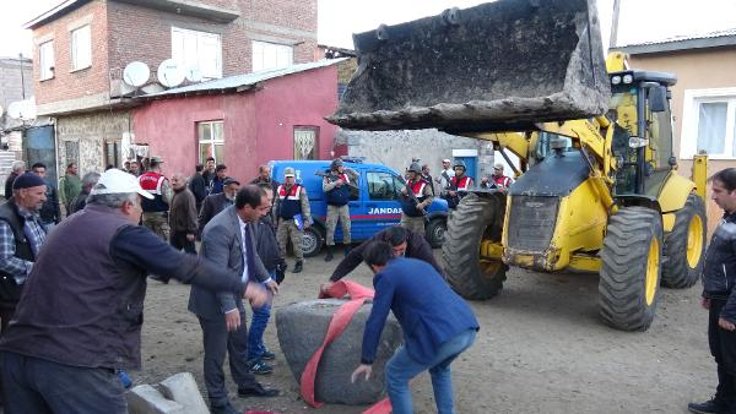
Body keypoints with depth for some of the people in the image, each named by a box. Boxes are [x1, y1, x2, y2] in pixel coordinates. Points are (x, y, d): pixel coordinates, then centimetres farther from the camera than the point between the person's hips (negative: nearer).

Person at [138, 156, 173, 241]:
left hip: (145, 214, 6)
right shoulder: (162, 180, -14)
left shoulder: (140, 179, 4)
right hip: (159, 214, -5)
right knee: (162, 240, 0)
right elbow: (168, 199, -18)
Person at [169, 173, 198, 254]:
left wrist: (191, 231, -24)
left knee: (190, 252, 1)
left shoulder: (187, 195, -19)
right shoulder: (176, 194, 12)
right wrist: (172, 226, 20)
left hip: (185, 231, -10)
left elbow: (191, 214, -23)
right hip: (175, 231, 10)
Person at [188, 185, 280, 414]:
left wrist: (266, 278, 23)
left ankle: (246, 385, 42)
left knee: (240, 345, 23)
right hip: (214, 300, -9)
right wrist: (229, 308, -32)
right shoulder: (220, 229, -29)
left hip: (233, 295, 9)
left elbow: (251, 254, 15)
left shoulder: (246, 221, -1)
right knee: (216, 352, 7)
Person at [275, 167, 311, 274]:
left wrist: (307, 220, -11)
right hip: (282, 221, 5)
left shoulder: (300, 189, -5)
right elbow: (276, 205, 16)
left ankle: (299, 263, 7)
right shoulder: (280, 189, 10)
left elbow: (305, 205, -7)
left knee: (296, 243, -4)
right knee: (280, 243, 9)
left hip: (294, 221, -5)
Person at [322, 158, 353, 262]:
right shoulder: (327, 177, -2)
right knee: (330, 229, -1)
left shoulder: (345, 175, 6)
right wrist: (336, 182, -19)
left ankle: (348, 250, 18)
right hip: (332, 207, -2)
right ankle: (329, 252, 6)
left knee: (346, 228, 6)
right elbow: (325, 188, -16)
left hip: (344, 207, 3)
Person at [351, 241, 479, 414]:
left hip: (441, 335, -8)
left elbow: (375, 322, 4)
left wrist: (366, 361, 15)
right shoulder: (420, 264, 28)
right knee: (440, 368, 37)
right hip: (468, 328, 8)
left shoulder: (386, 276, 5)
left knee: (395, 375, 15)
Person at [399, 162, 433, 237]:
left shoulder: (424, 184, -9)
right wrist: (403, 192, -6)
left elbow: (430, 198, -13)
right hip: (406, 215, 5)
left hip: (417, 216, -5)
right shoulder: (408, 182, 12)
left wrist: (423, 204, -31)